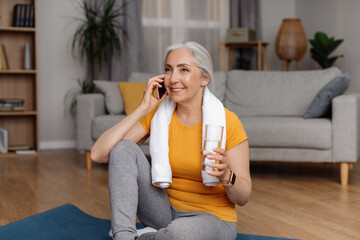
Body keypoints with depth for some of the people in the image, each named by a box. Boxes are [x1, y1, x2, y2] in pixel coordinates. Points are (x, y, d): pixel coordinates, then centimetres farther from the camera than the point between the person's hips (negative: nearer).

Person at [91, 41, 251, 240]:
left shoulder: (227, 122, -14)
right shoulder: (156, 114, -4)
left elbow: (243, 197, -9)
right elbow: (98, 154, -14)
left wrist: (225, 176, -32)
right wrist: (142, 109, -15)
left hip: (213, 218, -3)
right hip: (166, 211, 4)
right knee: (123, 147, -16)